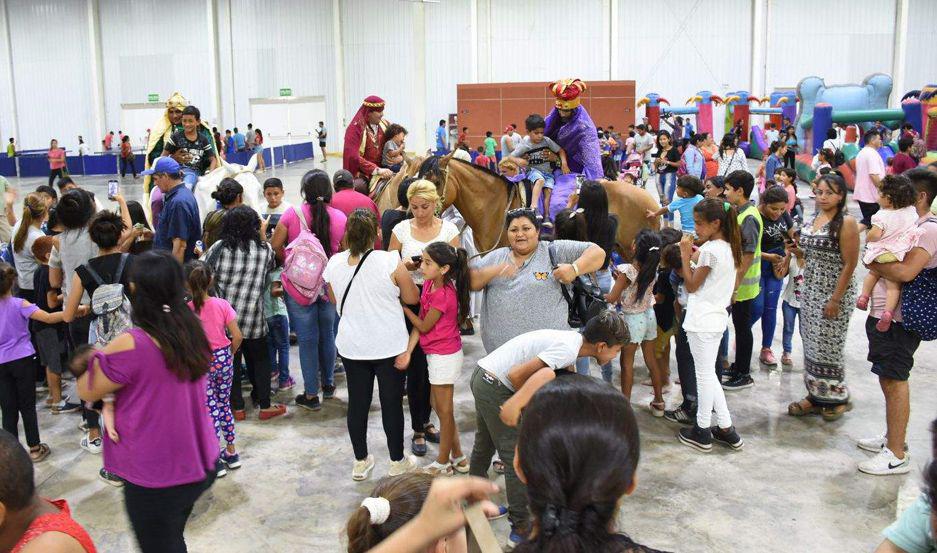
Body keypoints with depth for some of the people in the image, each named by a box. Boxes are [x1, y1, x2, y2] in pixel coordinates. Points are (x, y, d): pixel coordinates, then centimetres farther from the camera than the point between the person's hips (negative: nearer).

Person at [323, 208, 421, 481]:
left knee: (357, 403, 14)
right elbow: (412, 298, -6)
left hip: (351, 346, 3)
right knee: (392, 403, 9)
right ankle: (398, 462, 22)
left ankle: (361, 462, 26)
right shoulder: (390, 261, -17)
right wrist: (404, 275, 11)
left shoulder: (334, 263, -5)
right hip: (389, 346, -3)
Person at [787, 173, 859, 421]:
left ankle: (837, 398, 17)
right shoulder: (815, 219, 10)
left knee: (828, 346, 0)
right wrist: (796, 251, 1)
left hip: (834, 292, -7)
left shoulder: (846, 223, -13)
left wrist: (835, 299, -18)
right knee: (812, 344, 11)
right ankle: (816, 395, 23)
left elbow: (849, 264, -16)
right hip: (811, 291, 7)